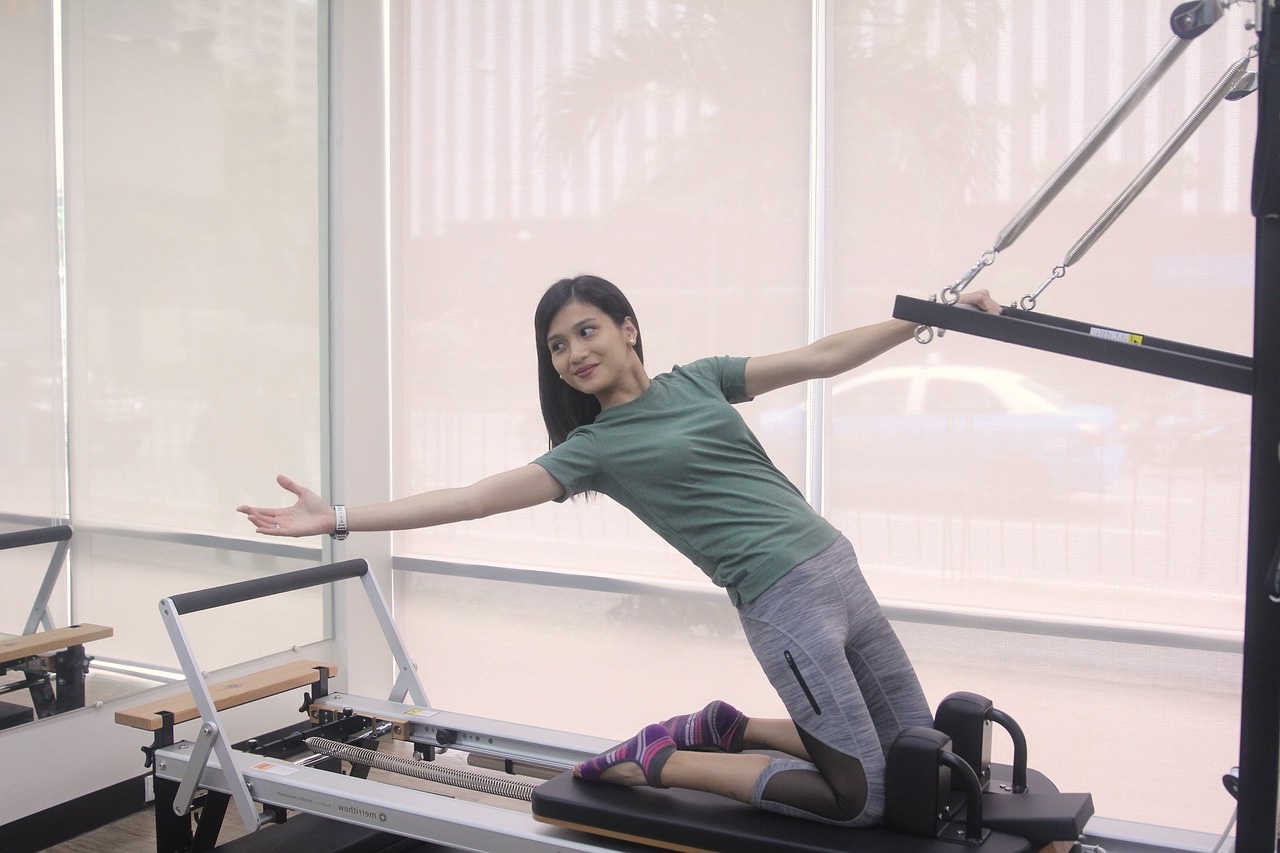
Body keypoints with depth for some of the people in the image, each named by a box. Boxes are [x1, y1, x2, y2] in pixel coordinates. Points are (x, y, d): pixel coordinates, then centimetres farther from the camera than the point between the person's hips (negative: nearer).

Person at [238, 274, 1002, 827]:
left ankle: (729, 729, 20)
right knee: (864, 798, -8)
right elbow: (472, 499, -7)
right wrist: (336, 518, -13)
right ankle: (660, 761, 5)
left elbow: (824, 357, 11)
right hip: (786, 602, -6)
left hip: (841, 568, 6)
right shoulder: (595, 447, -1)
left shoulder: (697, 379, 11)